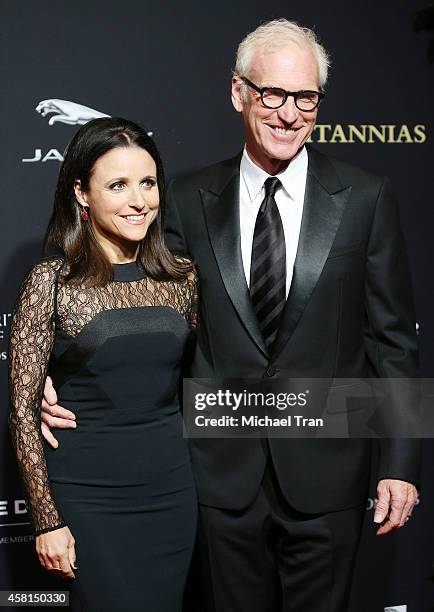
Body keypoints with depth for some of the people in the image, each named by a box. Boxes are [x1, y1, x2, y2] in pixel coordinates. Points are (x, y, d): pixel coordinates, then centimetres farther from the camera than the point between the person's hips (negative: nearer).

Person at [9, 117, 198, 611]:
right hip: (88, 496, -4)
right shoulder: (51, 281, -8)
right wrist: (48, 520, -9)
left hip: (171, 490, 4)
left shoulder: (181, 278, 3)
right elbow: (23, 410, -7)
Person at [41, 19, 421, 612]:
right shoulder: (190, 198, 0)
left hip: (325, 478, -1)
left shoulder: (365, 198, -5)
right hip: (225, 473, 1)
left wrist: (400, 464, -4)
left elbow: (393, 338, -2)